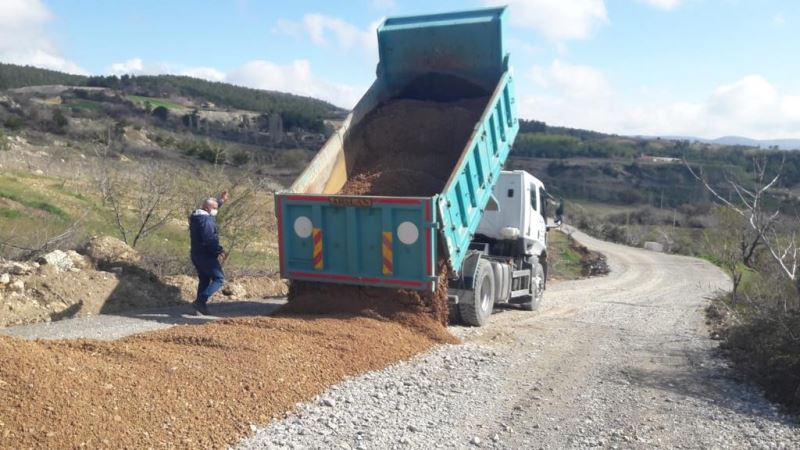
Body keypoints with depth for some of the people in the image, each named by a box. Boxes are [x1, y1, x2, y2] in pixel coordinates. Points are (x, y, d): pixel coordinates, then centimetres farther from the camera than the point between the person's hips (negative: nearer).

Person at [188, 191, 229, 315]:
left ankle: (200, 305, 18)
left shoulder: (197, 216, 13)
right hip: (206, 255, -10)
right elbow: (210, 239, -27)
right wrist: (219, 250, -17)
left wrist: (221, 201, 36)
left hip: (196, 254, 10)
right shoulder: (206, 220, -19)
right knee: (219, 278, -6)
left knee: (204, 280, 17)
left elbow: (212, 208, 34)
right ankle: (200, 301, -16)